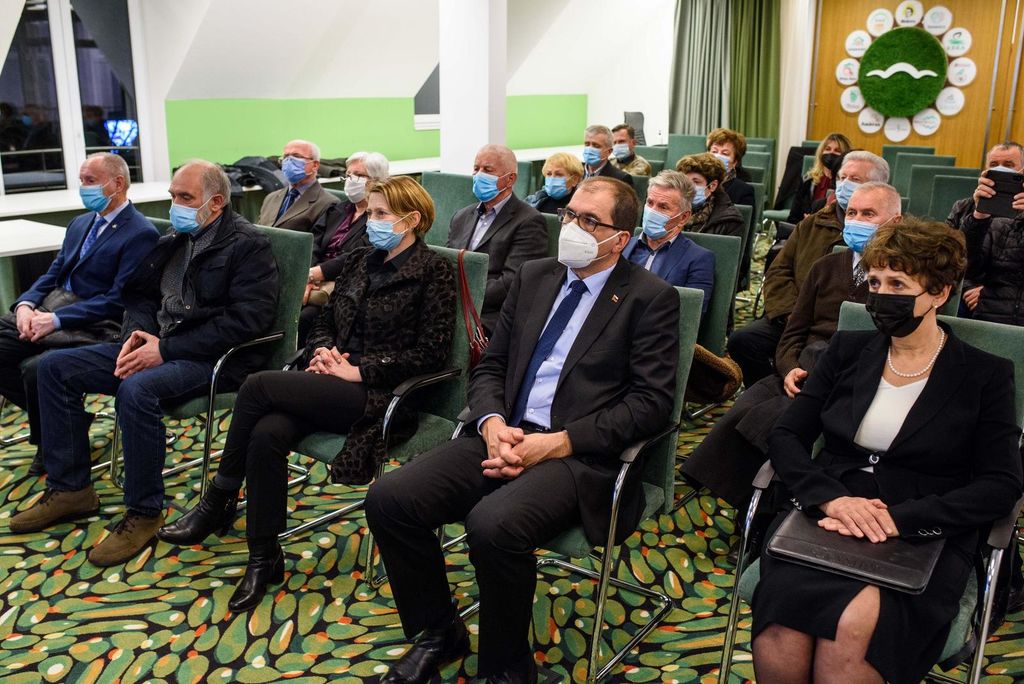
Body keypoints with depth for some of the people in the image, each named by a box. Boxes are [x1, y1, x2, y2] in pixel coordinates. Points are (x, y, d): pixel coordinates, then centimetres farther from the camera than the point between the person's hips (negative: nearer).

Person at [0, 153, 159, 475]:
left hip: (93, 326, -8)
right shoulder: (80, 224, 19)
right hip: (48, 312, 9)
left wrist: (57, 320, -21)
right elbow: (54, 274, 17)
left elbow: (118, 300, -16)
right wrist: (26, 304, -5)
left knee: (36, 368, -29)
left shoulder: (141, 234, -10)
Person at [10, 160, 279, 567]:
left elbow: (246, 321, -20)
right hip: (155, 345, 9)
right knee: (55, 366, 1)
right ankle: (69, 489, 8)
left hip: (214, 360, -9)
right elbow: (139, 294, 21)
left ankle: (143, 513, -18)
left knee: (136, 389, -36)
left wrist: (166, 349, -20)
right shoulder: (174, 240, 15)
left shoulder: (249, 246, -10)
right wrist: (138, 334, -3)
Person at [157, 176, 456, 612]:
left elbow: (429, 353, -10)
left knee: (259, 385, -23)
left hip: (378, 395, -6)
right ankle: (264, 559, -13)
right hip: (333, 383, 6)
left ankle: (218, 502, -4)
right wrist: (322, 351, -2)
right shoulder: (362, 261, 18)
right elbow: (324, 322, 22)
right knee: (267, 434, -25)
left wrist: (358, 370, -14)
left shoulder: (433, 272, -3)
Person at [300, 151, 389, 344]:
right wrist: (306, 277, -9)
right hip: (316, 283, 6)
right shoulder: (335, 210, 22)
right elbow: (314, 246, 10)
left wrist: (314, 273, -17)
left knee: (305, 317, -30)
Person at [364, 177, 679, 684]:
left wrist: (556, 443, -16)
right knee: (388, 499, -13)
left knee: (494, 524, -33)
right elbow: (490, 366, 16)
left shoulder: (651, 298, -1)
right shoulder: (534, 276, 15)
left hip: (579, 454, -6)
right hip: (505, 436, 6)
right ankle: (438, 633, 10)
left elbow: (651, 401, -9)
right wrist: (492, 424, -6)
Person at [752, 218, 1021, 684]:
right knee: (780, 638, -28)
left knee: (850, 633, -33)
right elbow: (787, 437, 7)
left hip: (922, 541, -2)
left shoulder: (985, 375, 6)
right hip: (824, 522, 2)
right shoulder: (848, 350, 13)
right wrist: (830, 498, -13)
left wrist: (900, 519, -16)